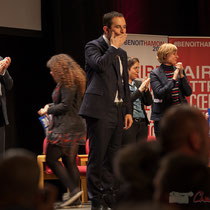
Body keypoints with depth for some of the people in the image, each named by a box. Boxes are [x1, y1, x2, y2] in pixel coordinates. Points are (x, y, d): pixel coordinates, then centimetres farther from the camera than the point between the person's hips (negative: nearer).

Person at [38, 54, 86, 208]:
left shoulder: (67, 83, -11)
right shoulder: (73, 81, 19)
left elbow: (65, 106, -16)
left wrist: (48, 110, -3)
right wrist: (51, 107, 16)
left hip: (67, 127, -10)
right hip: (75, 126, 10)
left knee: (51, 159, -10)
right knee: (69, 162, 8)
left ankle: (74, 190, -17)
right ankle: (76, 198, 7)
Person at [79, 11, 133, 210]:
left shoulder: (121, 53, 19)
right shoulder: (93, 46, -1)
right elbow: (100, 64, -23)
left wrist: (128, 110, 15)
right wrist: (114, 46, -10)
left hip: (118, 111, 7)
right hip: (100, 110, -7)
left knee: (112, 157, 7)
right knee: (97, 156, -5)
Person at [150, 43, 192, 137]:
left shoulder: (179, 70, 10)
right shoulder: (155, 73, -3)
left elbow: (188, 93, 5)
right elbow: (160, 93, -15)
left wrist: (181, 75, -5)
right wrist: (174, 78, -14)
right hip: (162, 117, -4)